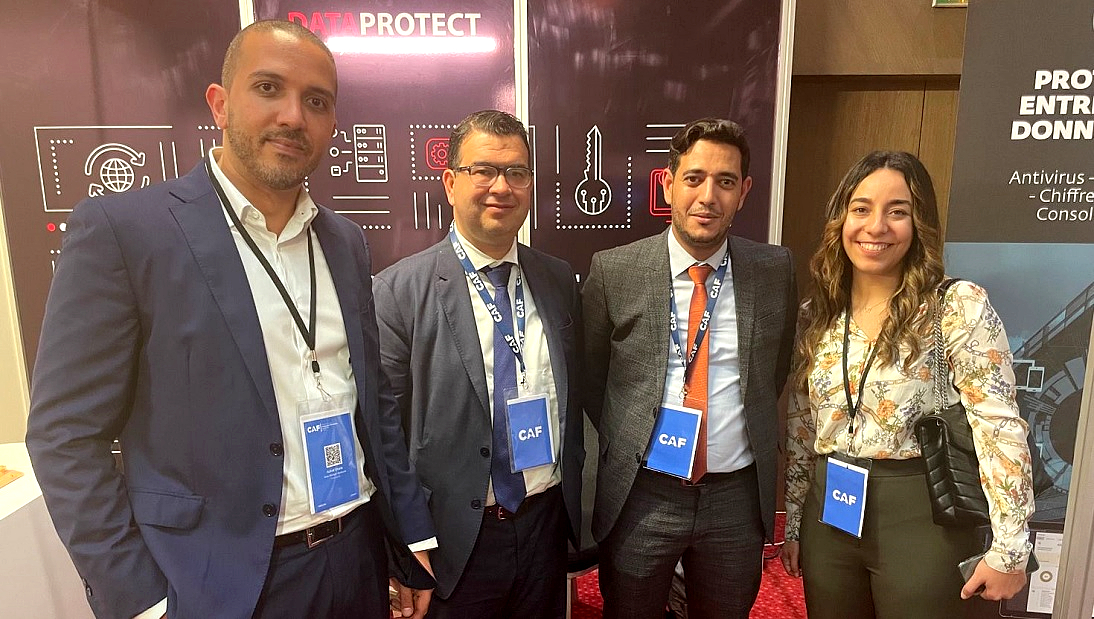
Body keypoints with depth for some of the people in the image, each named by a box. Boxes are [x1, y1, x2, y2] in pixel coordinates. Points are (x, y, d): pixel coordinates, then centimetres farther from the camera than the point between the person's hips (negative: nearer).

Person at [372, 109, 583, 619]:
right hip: (453, 539, -4)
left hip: (547, 523, 5)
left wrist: (574, 499, 11)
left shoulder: (559, 280, 2)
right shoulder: (399, 291, -13)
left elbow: (573, 397, 8)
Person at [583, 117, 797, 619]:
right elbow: (589, 373, 3)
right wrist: (626, 440, 0)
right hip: (639, 494, -1)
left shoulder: (775, 270, -3)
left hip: (739, 498, 2)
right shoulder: (614, 271, -10)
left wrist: (750, 435, 7)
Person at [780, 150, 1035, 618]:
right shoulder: (815, 315, 3)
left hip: (921, 519, -4)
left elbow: (1000, 427, -12)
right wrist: (793, 524, 11)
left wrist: (1009, 548, -12)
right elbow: (801, 426, 8)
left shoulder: (959, 306, -10)